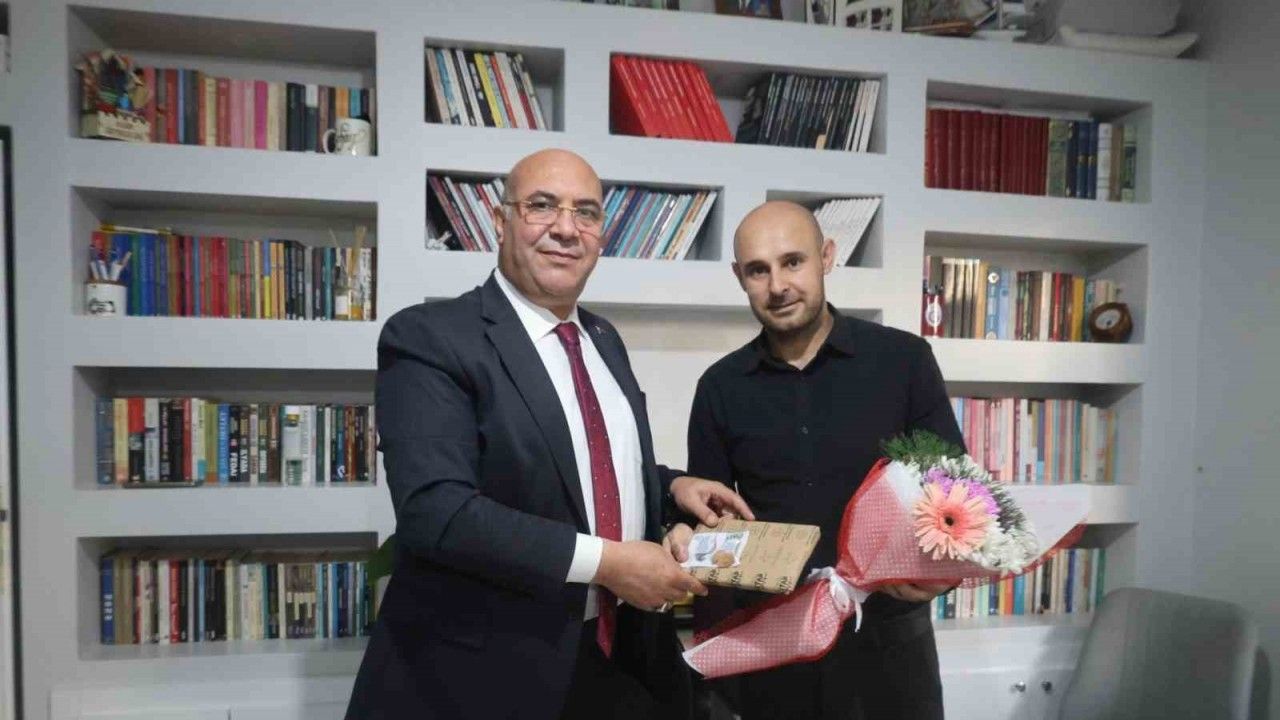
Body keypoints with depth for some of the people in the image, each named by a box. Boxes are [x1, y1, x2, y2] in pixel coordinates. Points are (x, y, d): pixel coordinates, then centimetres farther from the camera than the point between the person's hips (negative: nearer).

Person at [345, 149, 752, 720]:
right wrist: (603, 560, -25)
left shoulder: (604, 340, 9)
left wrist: (671, 487, 2)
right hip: (488, 670, -7)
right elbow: (435, 510, -25)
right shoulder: (430, 338, -15)